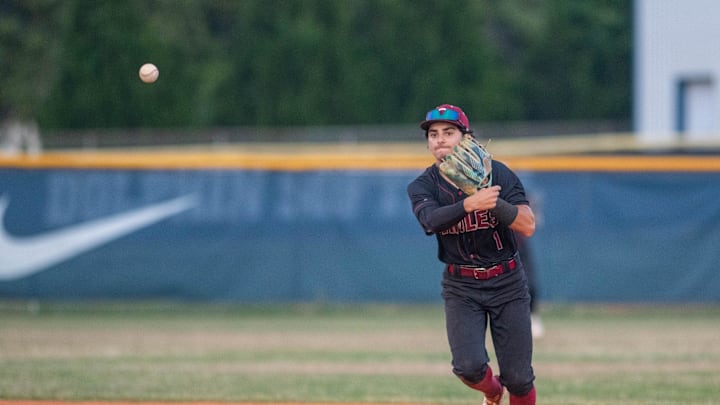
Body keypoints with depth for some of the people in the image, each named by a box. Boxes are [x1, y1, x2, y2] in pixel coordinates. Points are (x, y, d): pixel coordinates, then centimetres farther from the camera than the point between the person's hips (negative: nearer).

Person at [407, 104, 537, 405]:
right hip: (461, 287, 0)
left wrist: (493, 201, -33)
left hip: (507, 282, 0)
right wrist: (470, 203, -45)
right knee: (469, 366, -14)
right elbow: (431, 219, -28)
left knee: (518, 377, -2)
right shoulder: (423, 186, -5)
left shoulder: (498, 174, -7)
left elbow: (528, 227, -17)